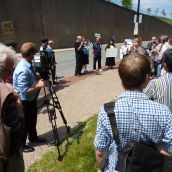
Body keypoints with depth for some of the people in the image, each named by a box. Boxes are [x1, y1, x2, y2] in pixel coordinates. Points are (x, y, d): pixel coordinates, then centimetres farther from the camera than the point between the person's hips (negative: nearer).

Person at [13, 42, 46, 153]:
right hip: (25, 101, -9)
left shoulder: (29, 65, -1)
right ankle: (21, 145, 32)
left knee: (32, 119, 25)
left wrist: (37, 83, 2)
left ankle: (33, 137, 47)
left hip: (32, 98, 9)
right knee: (25, 123, 10)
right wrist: (38, 86, -23)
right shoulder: (23, 70, -30)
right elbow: (24, 91, -30)